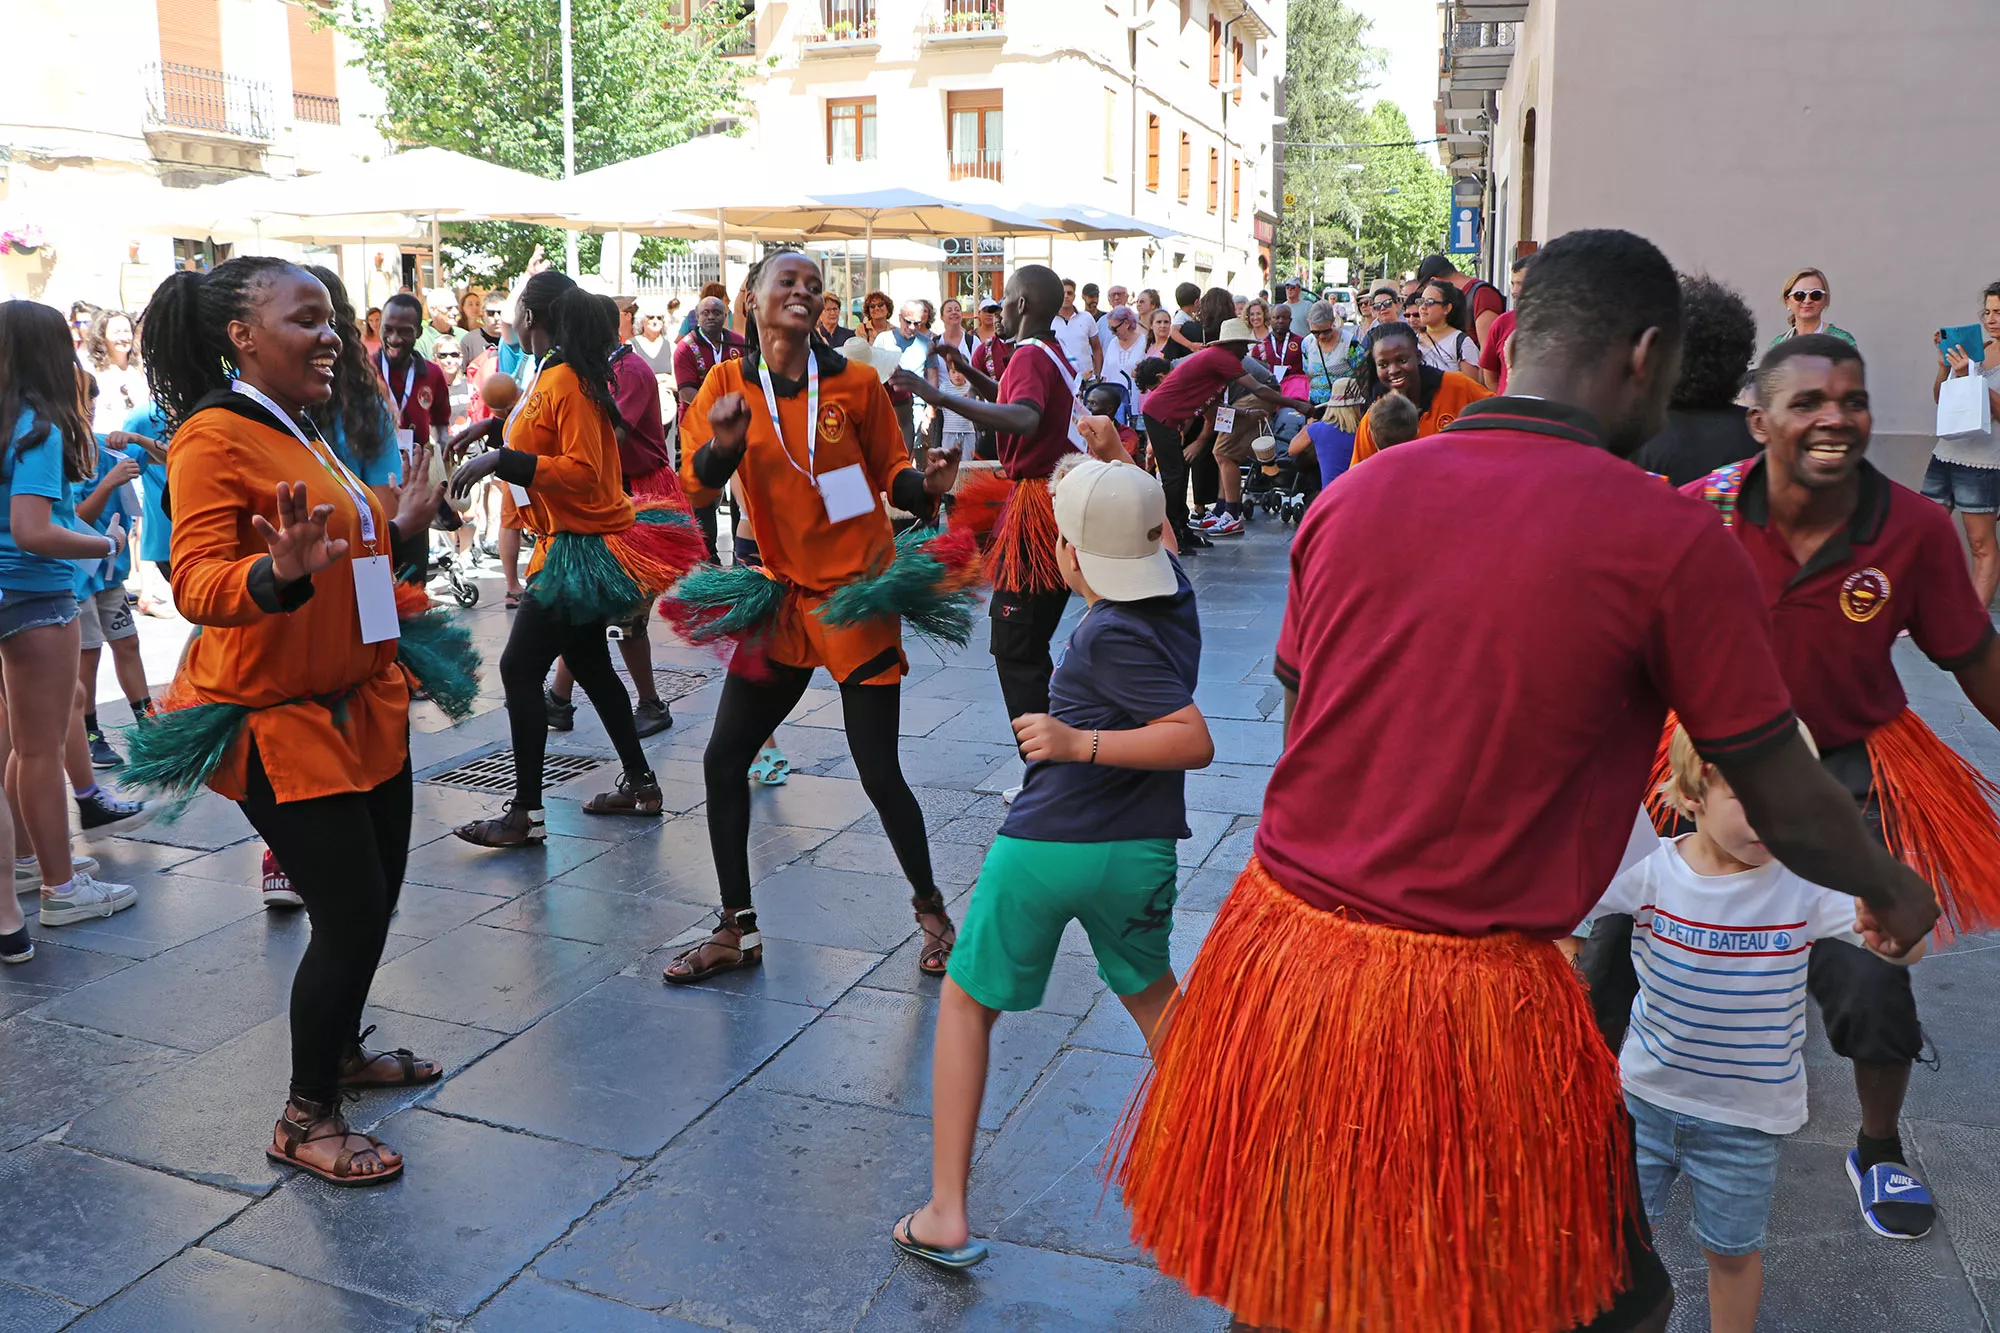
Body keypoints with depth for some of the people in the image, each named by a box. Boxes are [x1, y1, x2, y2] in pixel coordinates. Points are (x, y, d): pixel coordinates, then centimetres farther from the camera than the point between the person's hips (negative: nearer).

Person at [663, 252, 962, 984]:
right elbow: (696, 482, -8)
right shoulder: (728, 383, 0)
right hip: (784, 594, 4)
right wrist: (722, 446, -29)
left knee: (879, 773, -2)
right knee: (723, 759, 3)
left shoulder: (854, 381, -6)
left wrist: (927, 486, -19)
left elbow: (890, 472, 2)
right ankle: (736, 931, 20)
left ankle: (931, 910, 24)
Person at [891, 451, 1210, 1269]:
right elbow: (1152, 529, 24)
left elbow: (1193, 740, -25)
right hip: (1138, 853, 6)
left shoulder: (1109, 635, -17)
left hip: (1042, 846, -6)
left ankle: (946, 1214, 11)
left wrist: (1079, 745, -28)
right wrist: (1115, 458, 19)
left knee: (966, 1003, 12)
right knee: (1150, 993, 30)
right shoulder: (1174, 592, 1)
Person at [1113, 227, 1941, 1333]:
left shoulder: (1353, 497, 1)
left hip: (1278, 945, 5)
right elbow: (1789, 807, -1)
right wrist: (1893, 892, 20)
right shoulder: (1671, 542, -11)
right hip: (1470, 1008, -4)